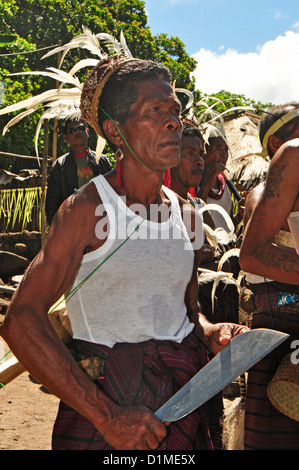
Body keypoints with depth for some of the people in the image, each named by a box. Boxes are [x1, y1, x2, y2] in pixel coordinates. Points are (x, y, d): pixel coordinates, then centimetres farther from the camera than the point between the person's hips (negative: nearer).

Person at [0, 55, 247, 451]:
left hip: (183, 399, 6)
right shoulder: (88, 209, -14)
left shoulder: (185, 214, 4)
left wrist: (212, 333, -7)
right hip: (104, 395, -5)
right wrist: (107, 415, -25)